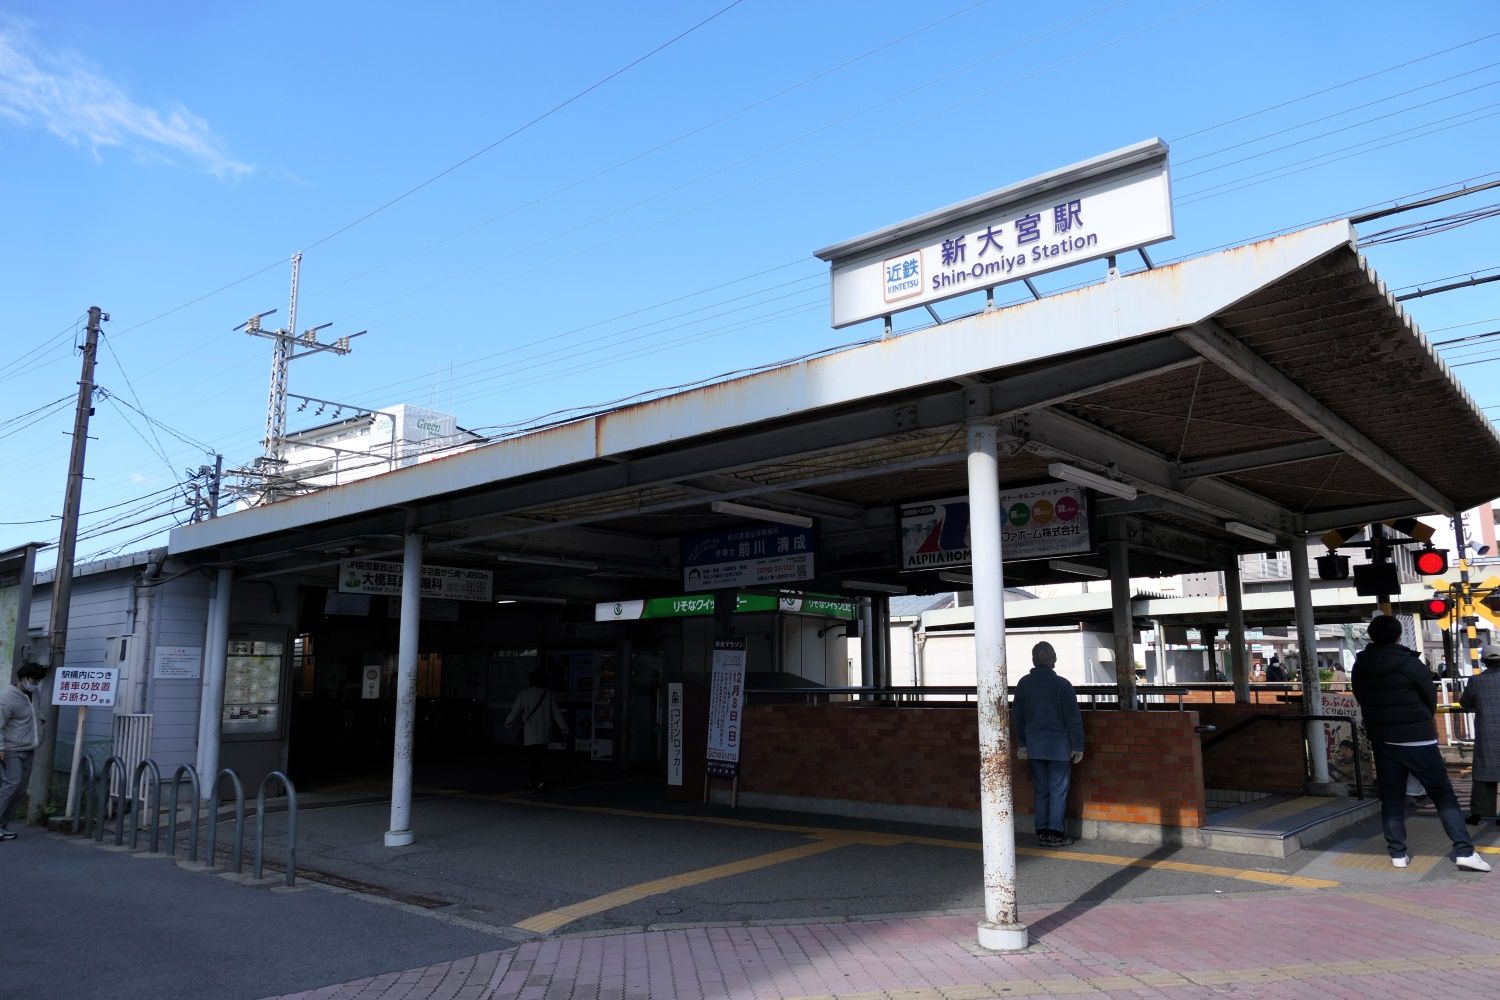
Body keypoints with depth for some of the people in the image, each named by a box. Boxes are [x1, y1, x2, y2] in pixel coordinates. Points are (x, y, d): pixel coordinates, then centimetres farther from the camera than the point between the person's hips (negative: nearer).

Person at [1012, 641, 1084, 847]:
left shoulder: (1024, 684, 3)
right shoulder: (1062, 685, -11)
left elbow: (1017, 717, 9)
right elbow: (1073, 718, -10)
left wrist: (1021, 744, 17)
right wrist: (1078, 747, -3)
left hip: (1034, 748, 4)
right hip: (1059, 747, -4)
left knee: (1041, 790, 11)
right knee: (1058, 791, 3)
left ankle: (1042, 832, 14)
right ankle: (1056, 834, 4)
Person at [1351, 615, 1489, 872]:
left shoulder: (1360, 666, -1)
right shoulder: (1410, 663, -12)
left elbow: (1361, 699, 5)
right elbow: (1431, 699, -1)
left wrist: (1384, 722, 13)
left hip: (1382, 741, 4)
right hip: (1418, 740, -4)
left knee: (1391, 799, 10)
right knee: (1444, 795, 5)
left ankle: (1397, 853, 10)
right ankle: (1464, 851, 0)